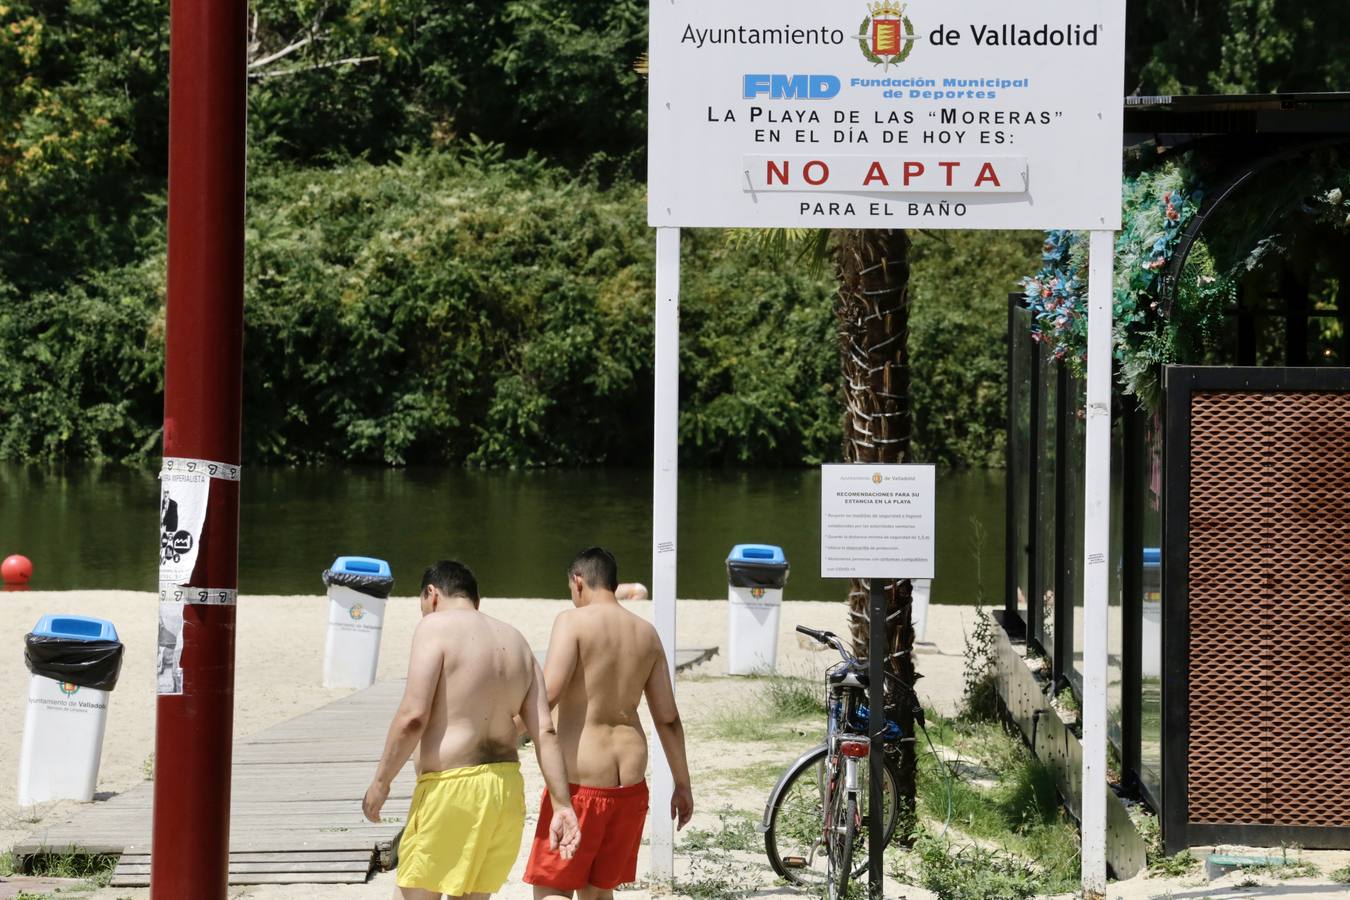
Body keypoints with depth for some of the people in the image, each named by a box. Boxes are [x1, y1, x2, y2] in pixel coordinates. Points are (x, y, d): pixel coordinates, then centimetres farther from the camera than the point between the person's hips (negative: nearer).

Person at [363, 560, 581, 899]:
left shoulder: (436, 627, -5)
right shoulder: (516, 642, 15)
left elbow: (413, 717, -15)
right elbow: (545, 732, 7)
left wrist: (380, 783, -6)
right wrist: (562, 806, 3)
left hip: (452, 788, -7)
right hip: (507, 789, 7)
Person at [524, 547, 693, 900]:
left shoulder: (573, 622, -9)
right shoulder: (646, 633, 10)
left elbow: (547, 695, -21)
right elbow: (668, 718, 11)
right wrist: (682, 785, 18)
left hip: (580, 781, -6)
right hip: (631, 783, 6)